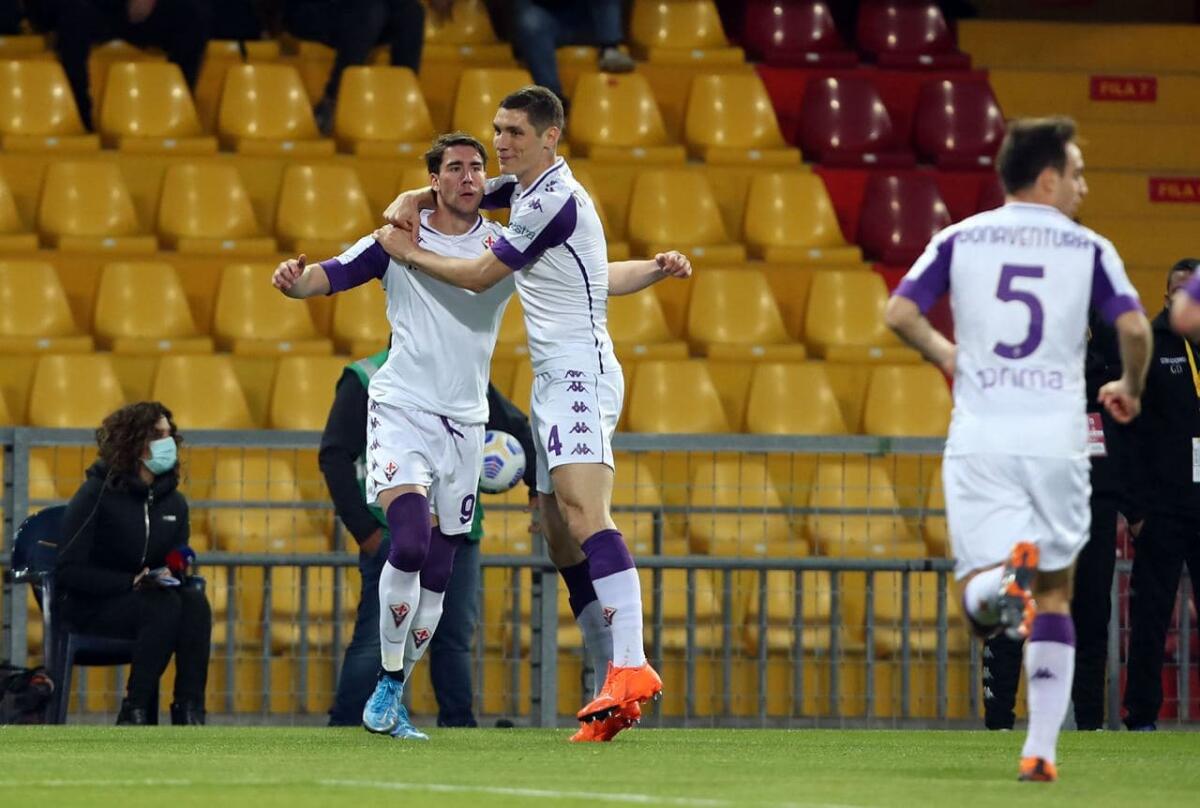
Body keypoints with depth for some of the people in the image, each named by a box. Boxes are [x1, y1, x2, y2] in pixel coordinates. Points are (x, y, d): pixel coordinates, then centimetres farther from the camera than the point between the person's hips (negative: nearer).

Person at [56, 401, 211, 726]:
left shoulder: (173, 502, 9)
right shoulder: (97, 495, -10)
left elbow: (178, 565, 16)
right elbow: (69, 571, -13)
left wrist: (172, 573, -10)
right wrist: (131, 583, -23)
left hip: (153, 596, 5)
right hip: (93, 607, -5)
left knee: (195, 601, -28)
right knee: (164, 605, -35)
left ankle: (189, 712, -31)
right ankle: (134, 712, -29)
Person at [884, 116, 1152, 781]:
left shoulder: (960, 239, 7)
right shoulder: (1088, 249, 4)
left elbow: (899, 313, -2)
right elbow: (1133, 327, -8)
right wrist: (1131, 387, 13)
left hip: (979, 440, 0)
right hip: (1056, 440, 0)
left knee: (978, 600, 0)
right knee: (1055, 594, 15)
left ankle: (1008, 575, -37)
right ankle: (1041, 749, 8)